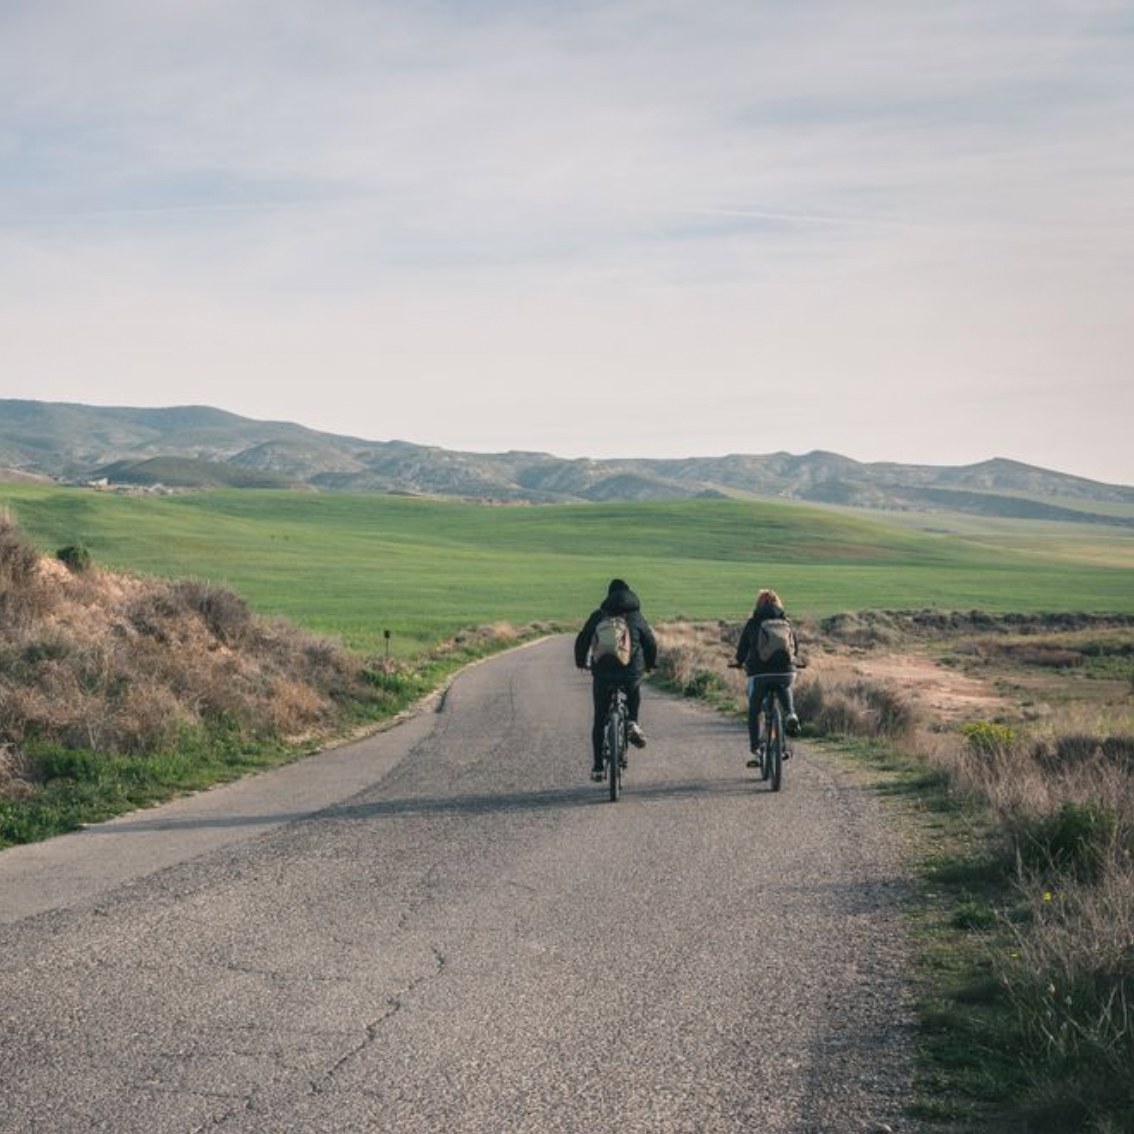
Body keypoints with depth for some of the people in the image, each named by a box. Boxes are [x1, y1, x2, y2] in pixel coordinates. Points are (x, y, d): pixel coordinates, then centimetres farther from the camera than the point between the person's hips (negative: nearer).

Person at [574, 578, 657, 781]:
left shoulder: (598, 616, 8)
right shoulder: (636, 616, 8)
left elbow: (582, 641, 11)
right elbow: (651, 643, 10)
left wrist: (581, 662, 29)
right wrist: (651, 664, 29)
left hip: (602, 673, 0)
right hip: (632, 672, 0)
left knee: (599, 721, 11)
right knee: (634, 693, 36)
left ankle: (597, 766, 9)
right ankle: (632, 723, 11)